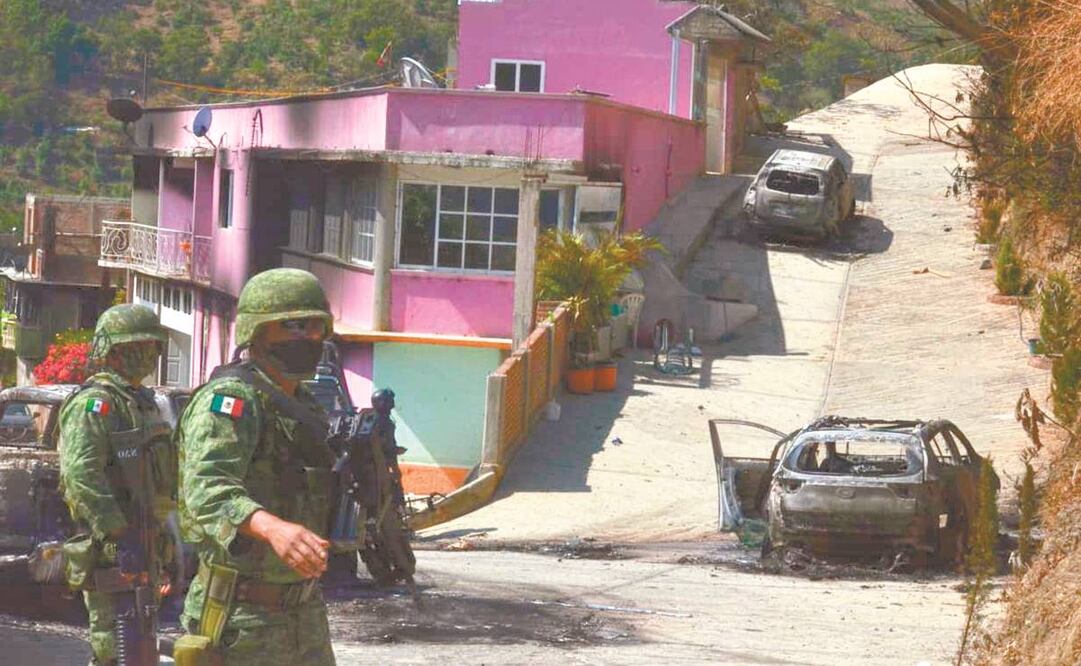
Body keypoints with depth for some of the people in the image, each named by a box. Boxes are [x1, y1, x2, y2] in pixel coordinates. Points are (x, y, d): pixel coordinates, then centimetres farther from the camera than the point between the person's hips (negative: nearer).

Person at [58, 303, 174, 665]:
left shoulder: (142, 402, 20)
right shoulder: (94, 403, -12)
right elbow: (81, 473, -23)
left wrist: (161, 545, 24)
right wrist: (119, 535, -27)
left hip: (141, 546, 10)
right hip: (110, 550, -10)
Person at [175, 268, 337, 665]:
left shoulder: (303, 406, 14)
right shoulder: (231, 398, -14)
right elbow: (207, 491, -31)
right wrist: (272, 528, -46)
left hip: (305, 615, 9)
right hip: (242, 619, -9)